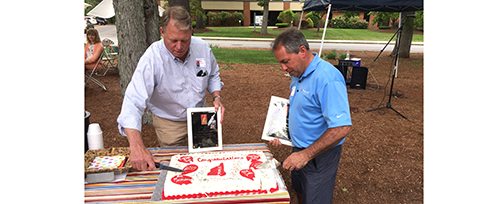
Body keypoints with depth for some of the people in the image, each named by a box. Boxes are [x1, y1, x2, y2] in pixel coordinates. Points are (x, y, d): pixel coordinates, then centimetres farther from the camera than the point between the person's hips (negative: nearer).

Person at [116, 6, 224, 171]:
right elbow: (133, 102, -37)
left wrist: (216, 97, -14)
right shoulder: (152, 58, -29)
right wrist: (137, 147, -48)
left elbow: (213, 75, 5)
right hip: (169, 124, -4)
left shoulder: (203, 48, -16)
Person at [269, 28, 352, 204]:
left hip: (319, 156, -8)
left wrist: (306, 155, -27)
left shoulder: (327, 78, -28)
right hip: (299, 149, 8)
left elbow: (341, 128, -31)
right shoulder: (298, 74, 1)